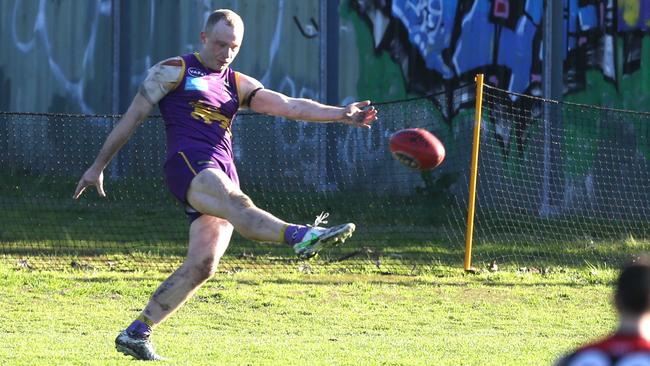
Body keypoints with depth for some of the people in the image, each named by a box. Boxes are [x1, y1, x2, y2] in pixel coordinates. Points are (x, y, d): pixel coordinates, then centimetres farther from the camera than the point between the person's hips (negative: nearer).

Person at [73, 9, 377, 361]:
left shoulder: (238, 85, 26)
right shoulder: (173, 72, 11)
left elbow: (290, 106, 16)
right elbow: (131, 118, 12)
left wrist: (340, 114, 2)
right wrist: (98, 167, 10)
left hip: (222, 177, 7)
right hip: (188, 164, -7)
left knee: (201, 265, -7)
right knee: (236, 202, -35)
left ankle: (135, 334, -2)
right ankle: (301, 235, -66)